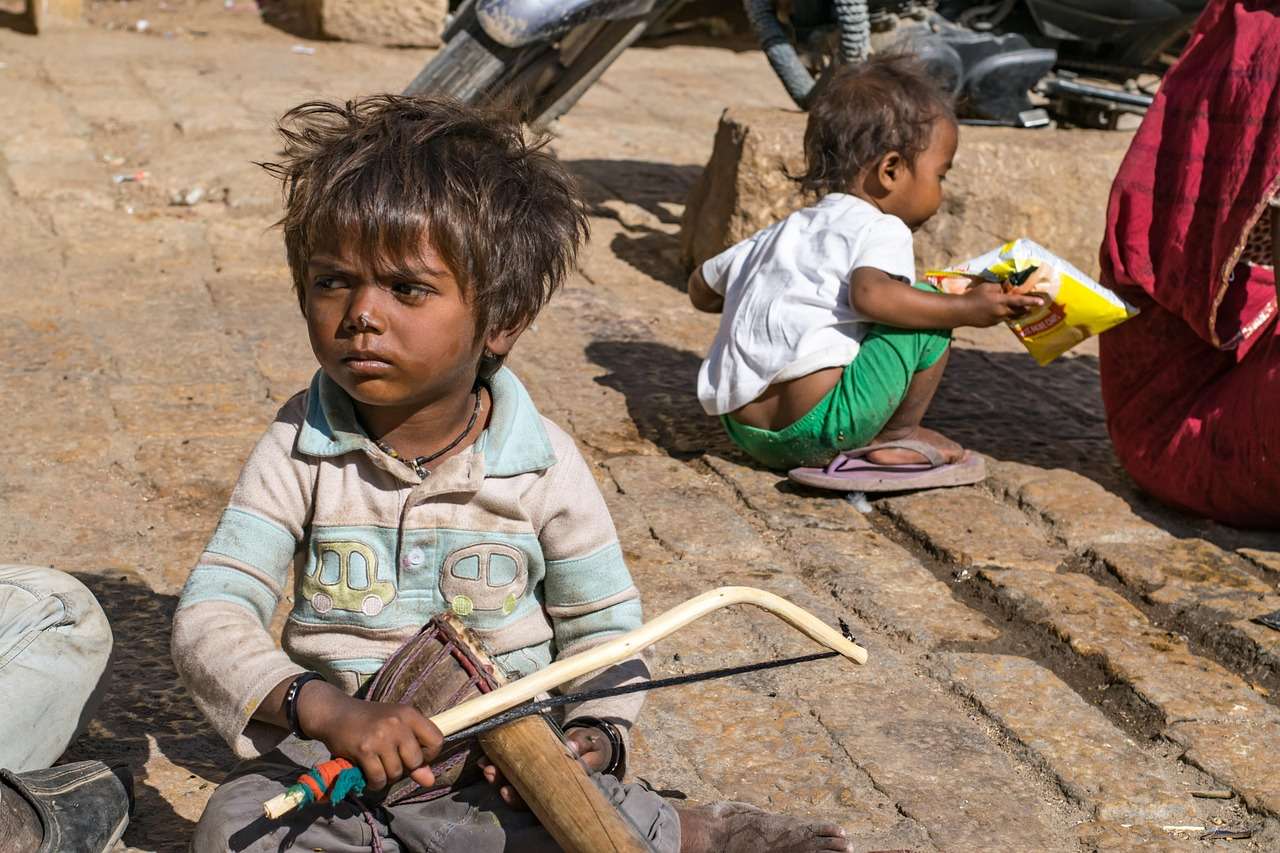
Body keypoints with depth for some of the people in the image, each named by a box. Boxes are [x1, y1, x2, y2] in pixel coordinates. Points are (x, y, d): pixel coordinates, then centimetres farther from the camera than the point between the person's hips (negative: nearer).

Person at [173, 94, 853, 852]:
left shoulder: (544, 463, -5)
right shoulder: (300, 449, -6)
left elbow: (604, 627, 6)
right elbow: (210, 618, -13)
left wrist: (596, 736, -15)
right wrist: (325, 708, -31)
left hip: (508, 768, -2)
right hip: (330, 760, 3)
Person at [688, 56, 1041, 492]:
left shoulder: (781, 232, 22)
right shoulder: (879, 229, -3)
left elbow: (701, 288, 32)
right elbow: (871, 294, -25)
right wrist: (966, 308, -16)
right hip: (813, 428, -9)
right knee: (926, 310, -2)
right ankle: (898, 439, 7)